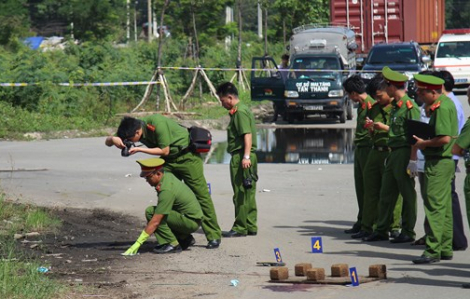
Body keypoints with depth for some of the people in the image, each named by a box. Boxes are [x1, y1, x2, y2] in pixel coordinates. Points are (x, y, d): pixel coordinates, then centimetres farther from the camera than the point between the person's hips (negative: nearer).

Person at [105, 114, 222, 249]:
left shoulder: (157, 124, -30)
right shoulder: (133, 128, -8)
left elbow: (164, 151, -24)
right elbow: (107, 141, -2)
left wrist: (139, 149, -26)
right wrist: (113, 139, -26)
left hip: (187, 156, -8)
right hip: (169, 161, 8)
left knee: (200, 194, -7)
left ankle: (214, 237, -2)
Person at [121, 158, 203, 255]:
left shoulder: (166, 191, -26)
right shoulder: (168, 176, 2)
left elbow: (155, 222, -27)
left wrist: (137, 244, -26)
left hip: (191, 222, -10)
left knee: (151, 212, -19)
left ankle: (173, 244, -13)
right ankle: (185, 239, 13)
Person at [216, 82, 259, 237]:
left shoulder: (240, 112, -13)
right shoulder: (239, 110, 19)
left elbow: (248, 135, -22)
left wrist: (246, 156, -28)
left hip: (240, 157, -10)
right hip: (244, 157, 10)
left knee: (241, 195, -6)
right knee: (248, 195, 13)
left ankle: (240, 228, -3)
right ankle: (251, 227, 17)